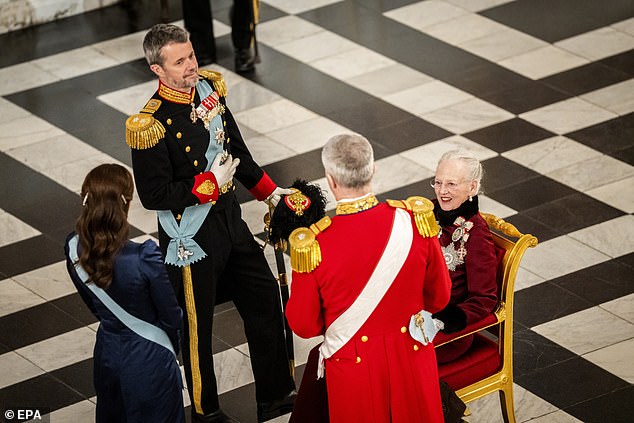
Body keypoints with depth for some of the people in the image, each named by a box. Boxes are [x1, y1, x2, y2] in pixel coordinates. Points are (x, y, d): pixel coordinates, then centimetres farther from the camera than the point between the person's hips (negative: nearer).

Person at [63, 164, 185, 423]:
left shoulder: (74, 249, -15)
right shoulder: (145, 259, -31)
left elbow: (93, 305, 3)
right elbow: (172, 318, -15)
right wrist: (173, 348, 7)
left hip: (107, 352, 5)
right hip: (148, 360, -5)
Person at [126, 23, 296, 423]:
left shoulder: (209, 88, -2)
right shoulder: (151, 125, -24)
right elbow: (154, 195, -22)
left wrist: (269, 191, 12)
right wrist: (211, 183, -21)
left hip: (229, 218, 7)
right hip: (191, 236, -7)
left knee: (265, 298, 16)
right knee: (197, 323, 9)